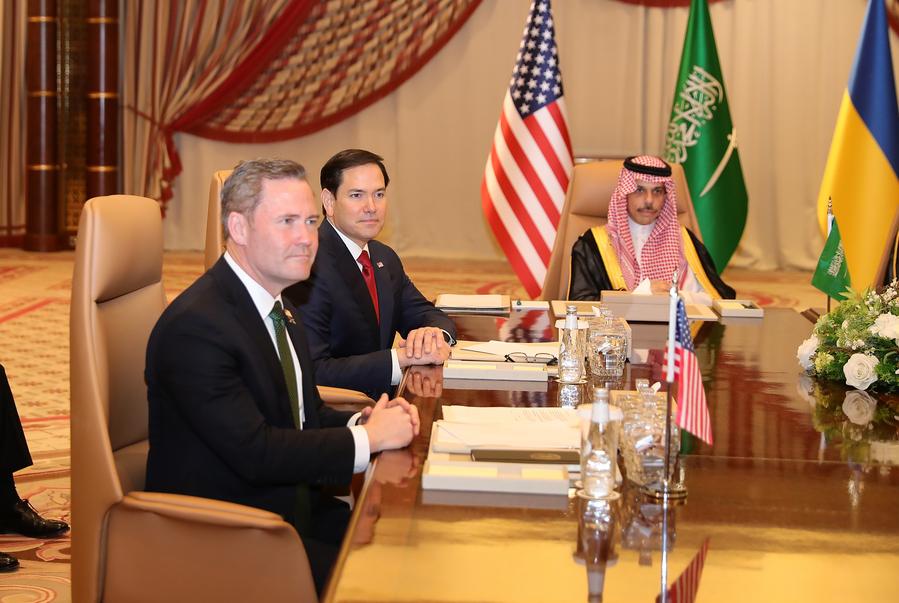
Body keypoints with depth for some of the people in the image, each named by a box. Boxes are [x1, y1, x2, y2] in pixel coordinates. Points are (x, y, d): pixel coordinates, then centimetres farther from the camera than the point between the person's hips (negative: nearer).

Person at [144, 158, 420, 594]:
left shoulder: (280, 309, 10)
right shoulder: (195, 327, -20)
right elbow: (255, 451, -25)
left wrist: (362, 422, -6)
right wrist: (368, 437, -17)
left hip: (293, 507, 9)